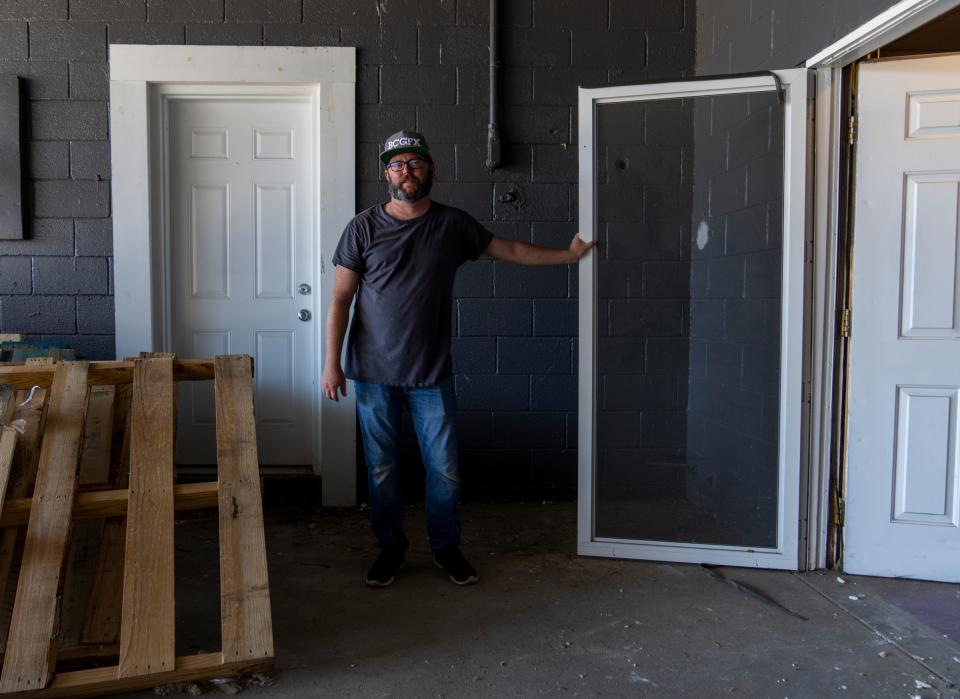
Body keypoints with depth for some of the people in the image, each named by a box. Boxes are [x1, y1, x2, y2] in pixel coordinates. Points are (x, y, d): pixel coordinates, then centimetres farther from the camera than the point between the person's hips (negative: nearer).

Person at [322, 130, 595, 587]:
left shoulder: (453, 225, 2)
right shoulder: (363, 227, -3)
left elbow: (512, 251, 15)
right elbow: (340, 298, -3)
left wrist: (569, 254, 17)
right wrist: (332, 363, -8)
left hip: (431, 374, 1)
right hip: (374, 373, -1)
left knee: (444, 468, 5)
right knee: (381, 468, 8)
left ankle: (446, 546, 26)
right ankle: (390, 549, 27)